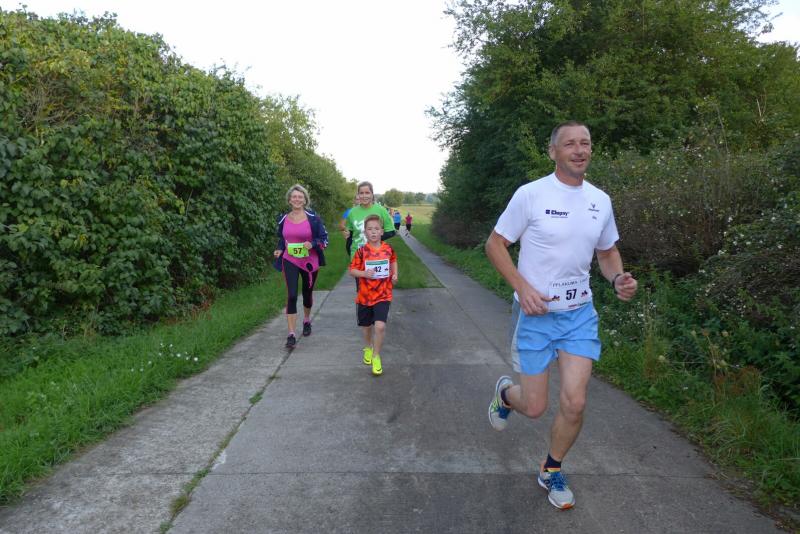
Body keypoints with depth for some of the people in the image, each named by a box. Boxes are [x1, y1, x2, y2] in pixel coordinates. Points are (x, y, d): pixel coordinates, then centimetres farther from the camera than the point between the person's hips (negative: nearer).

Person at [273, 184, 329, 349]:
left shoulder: (313, 218, -6)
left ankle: (307, 321, 46)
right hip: (290, 261, 0)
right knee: (291, 295, -13)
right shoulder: (283, 219, 2)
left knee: (307, 292, 17)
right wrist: (279, 250, -3)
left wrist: (312, 244, -22)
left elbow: (324, 239, -4)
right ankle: (291, 335, -11)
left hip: (309, 261, 0)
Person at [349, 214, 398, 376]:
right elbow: (352, 270, -6)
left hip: (383, 295, 0)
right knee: (366, 326, 17)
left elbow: (393, 260, 19)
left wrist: (395, 274, 4)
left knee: (380, 326, -17)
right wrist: (364, 273, -24)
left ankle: (376, 356, 4)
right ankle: (368, 348, 48)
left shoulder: (388, 249, -4)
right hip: (365, 296, 1)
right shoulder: (361, 251, -10)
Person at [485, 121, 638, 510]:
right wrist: (522, 287, -20)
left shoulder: (600, 200, 3)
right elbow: (495, 244, -7)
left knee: (574, 404, -2)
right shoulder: (530, 194, -12)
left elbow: (607, 250, 17)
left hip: (580, 314, 4)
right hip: (534, 314, -3)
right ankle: (505, 392, 41)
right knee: (534, 408, 3)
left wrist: (618, 279, -6)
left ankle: (552, 471, 26)